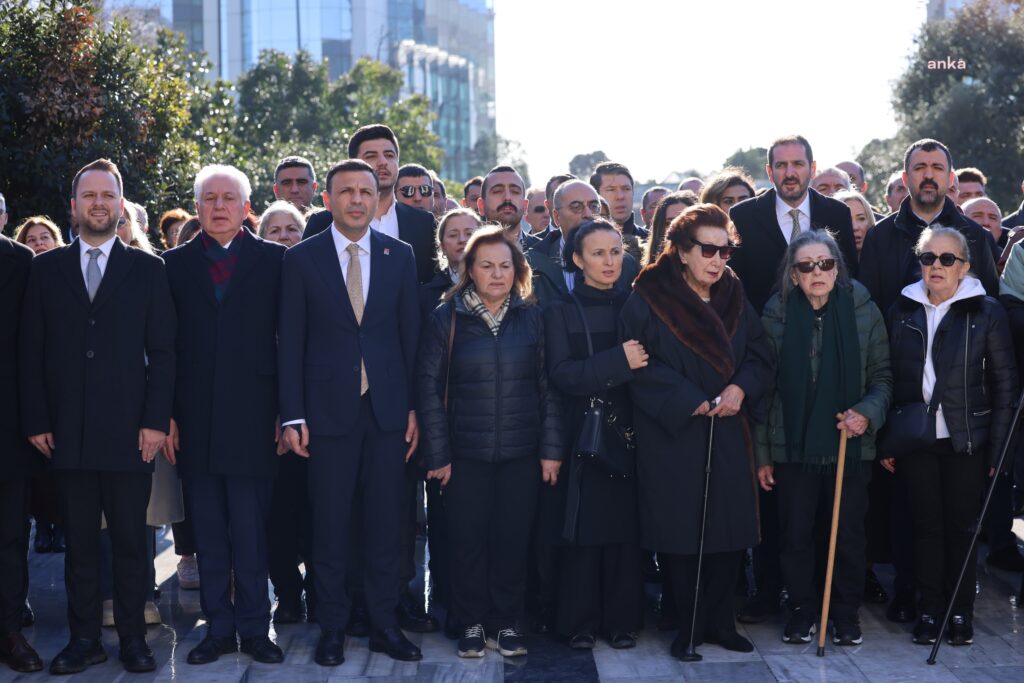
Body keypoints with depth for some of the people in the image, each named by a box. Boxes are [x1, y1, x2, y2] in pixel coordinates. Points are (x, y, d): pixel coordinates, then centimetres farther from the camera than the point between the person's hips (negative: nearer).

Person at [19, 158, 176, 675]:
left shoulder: (147, 269, 6)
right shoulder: (47, 268, 9)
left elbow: (162, 351, 3)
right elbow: (31, 351, 7)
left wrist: (156, 420, -6)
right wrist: (36, 420, 0)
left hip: (129, 431, -1)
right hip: (67, 432, 1)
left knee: (130, 540, 3)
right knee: (79, 541, 6)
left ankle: (134, 639, 12)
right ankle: (84, 639, 14)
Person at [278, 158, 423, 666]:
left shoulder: (400, 256, 6)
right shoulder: (301, 258, 1)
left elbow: (410, 334, 7)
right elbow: (290, 342, 0)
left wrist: (415, 407, 2)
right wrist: (293, 415, -5)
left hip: (388, 409, 2)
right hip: (328, 409, -1)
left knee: (385, 524, 6)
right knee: (329, 527, 4)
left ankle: (385, 624, 16)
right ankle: (332, 628, 16)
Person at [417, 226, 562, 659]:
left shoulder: (531, 318, 4)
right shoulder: (446, 318, -1)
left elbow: (549, 386, 4)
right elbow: (429, 386, -3)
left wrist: (551, 448, -1)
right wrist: (437, 453, -7)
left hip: (521, 452, 1)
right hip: (466, 453, -1)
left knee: (513, 538, 5)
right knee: (468, 539, 3)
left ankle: (506, 622, 18)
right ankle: (472, 622, 17)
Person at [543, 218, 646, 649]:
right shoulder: (561, 311, 4)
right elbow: (561, 374, -10)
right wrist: (619, 362, -19)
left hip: (630, 432, 1)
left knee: (627, 527, 1)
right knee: (584, 531, -1)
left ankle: (622, 619, 12)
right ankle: (580, 622, 10)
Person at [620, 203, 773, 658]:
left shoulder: (734, 299, 10)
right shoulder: (647, 300, -5)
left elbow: (760, 356, 8)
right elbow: (640, 366, -11)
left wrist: (741, 387, -13)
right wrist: (690, 401, -17)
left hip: (728, 436, 4)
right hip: (673, 438, -4)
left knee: (730, 529, 4)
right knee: (682, 533, -1)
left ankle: (720, 621, 17)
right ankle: (688, 625, 12)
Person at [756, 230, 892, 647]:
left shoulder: (863, 311, -1)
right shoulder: (776, 315, -1)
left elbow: (882, 376, 4)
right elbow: (765, 388, 2)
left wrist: (868, 413, -15)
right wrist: (762, 453, 1)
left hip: (850, 445, 0)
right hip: (793, 446, 0)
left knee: (849, 535, 6)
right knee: (796, 535, 6)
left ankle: (846, 613, 21)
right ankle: (802, 610, 22)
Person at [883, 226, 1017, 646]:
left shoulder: (986, 312, -2)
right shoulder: (902, 311, 5)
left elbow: (1005, 384, -2)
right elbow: (890, 378, 6)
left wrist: (997, 448, -7)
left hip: (965, 440, -2)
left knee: (961, 526, 5)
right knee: (926, 525, 6)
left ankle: (961, 611, 16)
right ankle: (929, 610, 15)